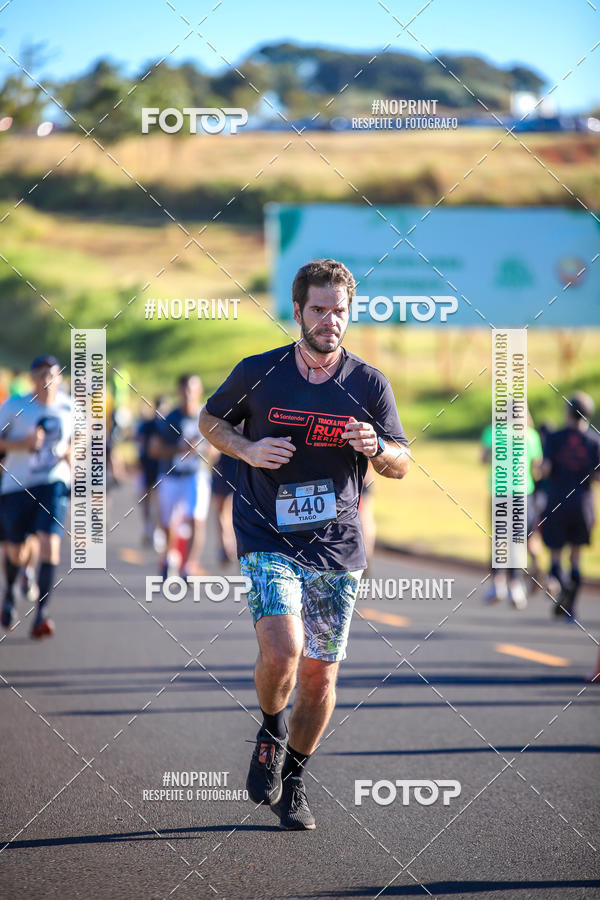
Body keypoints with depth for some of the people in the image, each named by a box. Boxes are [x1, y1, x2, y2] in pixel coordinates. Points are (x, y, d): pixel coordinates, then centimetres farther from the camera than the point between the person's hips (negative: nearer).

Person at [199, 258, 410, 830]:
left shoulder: (368, 384, 1)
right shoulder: (258, 373, -2)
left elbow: (402, 465, 6)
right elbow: (210, 419, 13)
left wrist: (376, 449, -17)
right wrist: (247, 449, -8)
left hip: (338, 547, 2)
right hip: (268, 540, -2)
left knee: (320, 674, 6)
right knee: (281, 653, -23)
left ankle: (291, 782, 27)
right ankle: (271, 733, 10)